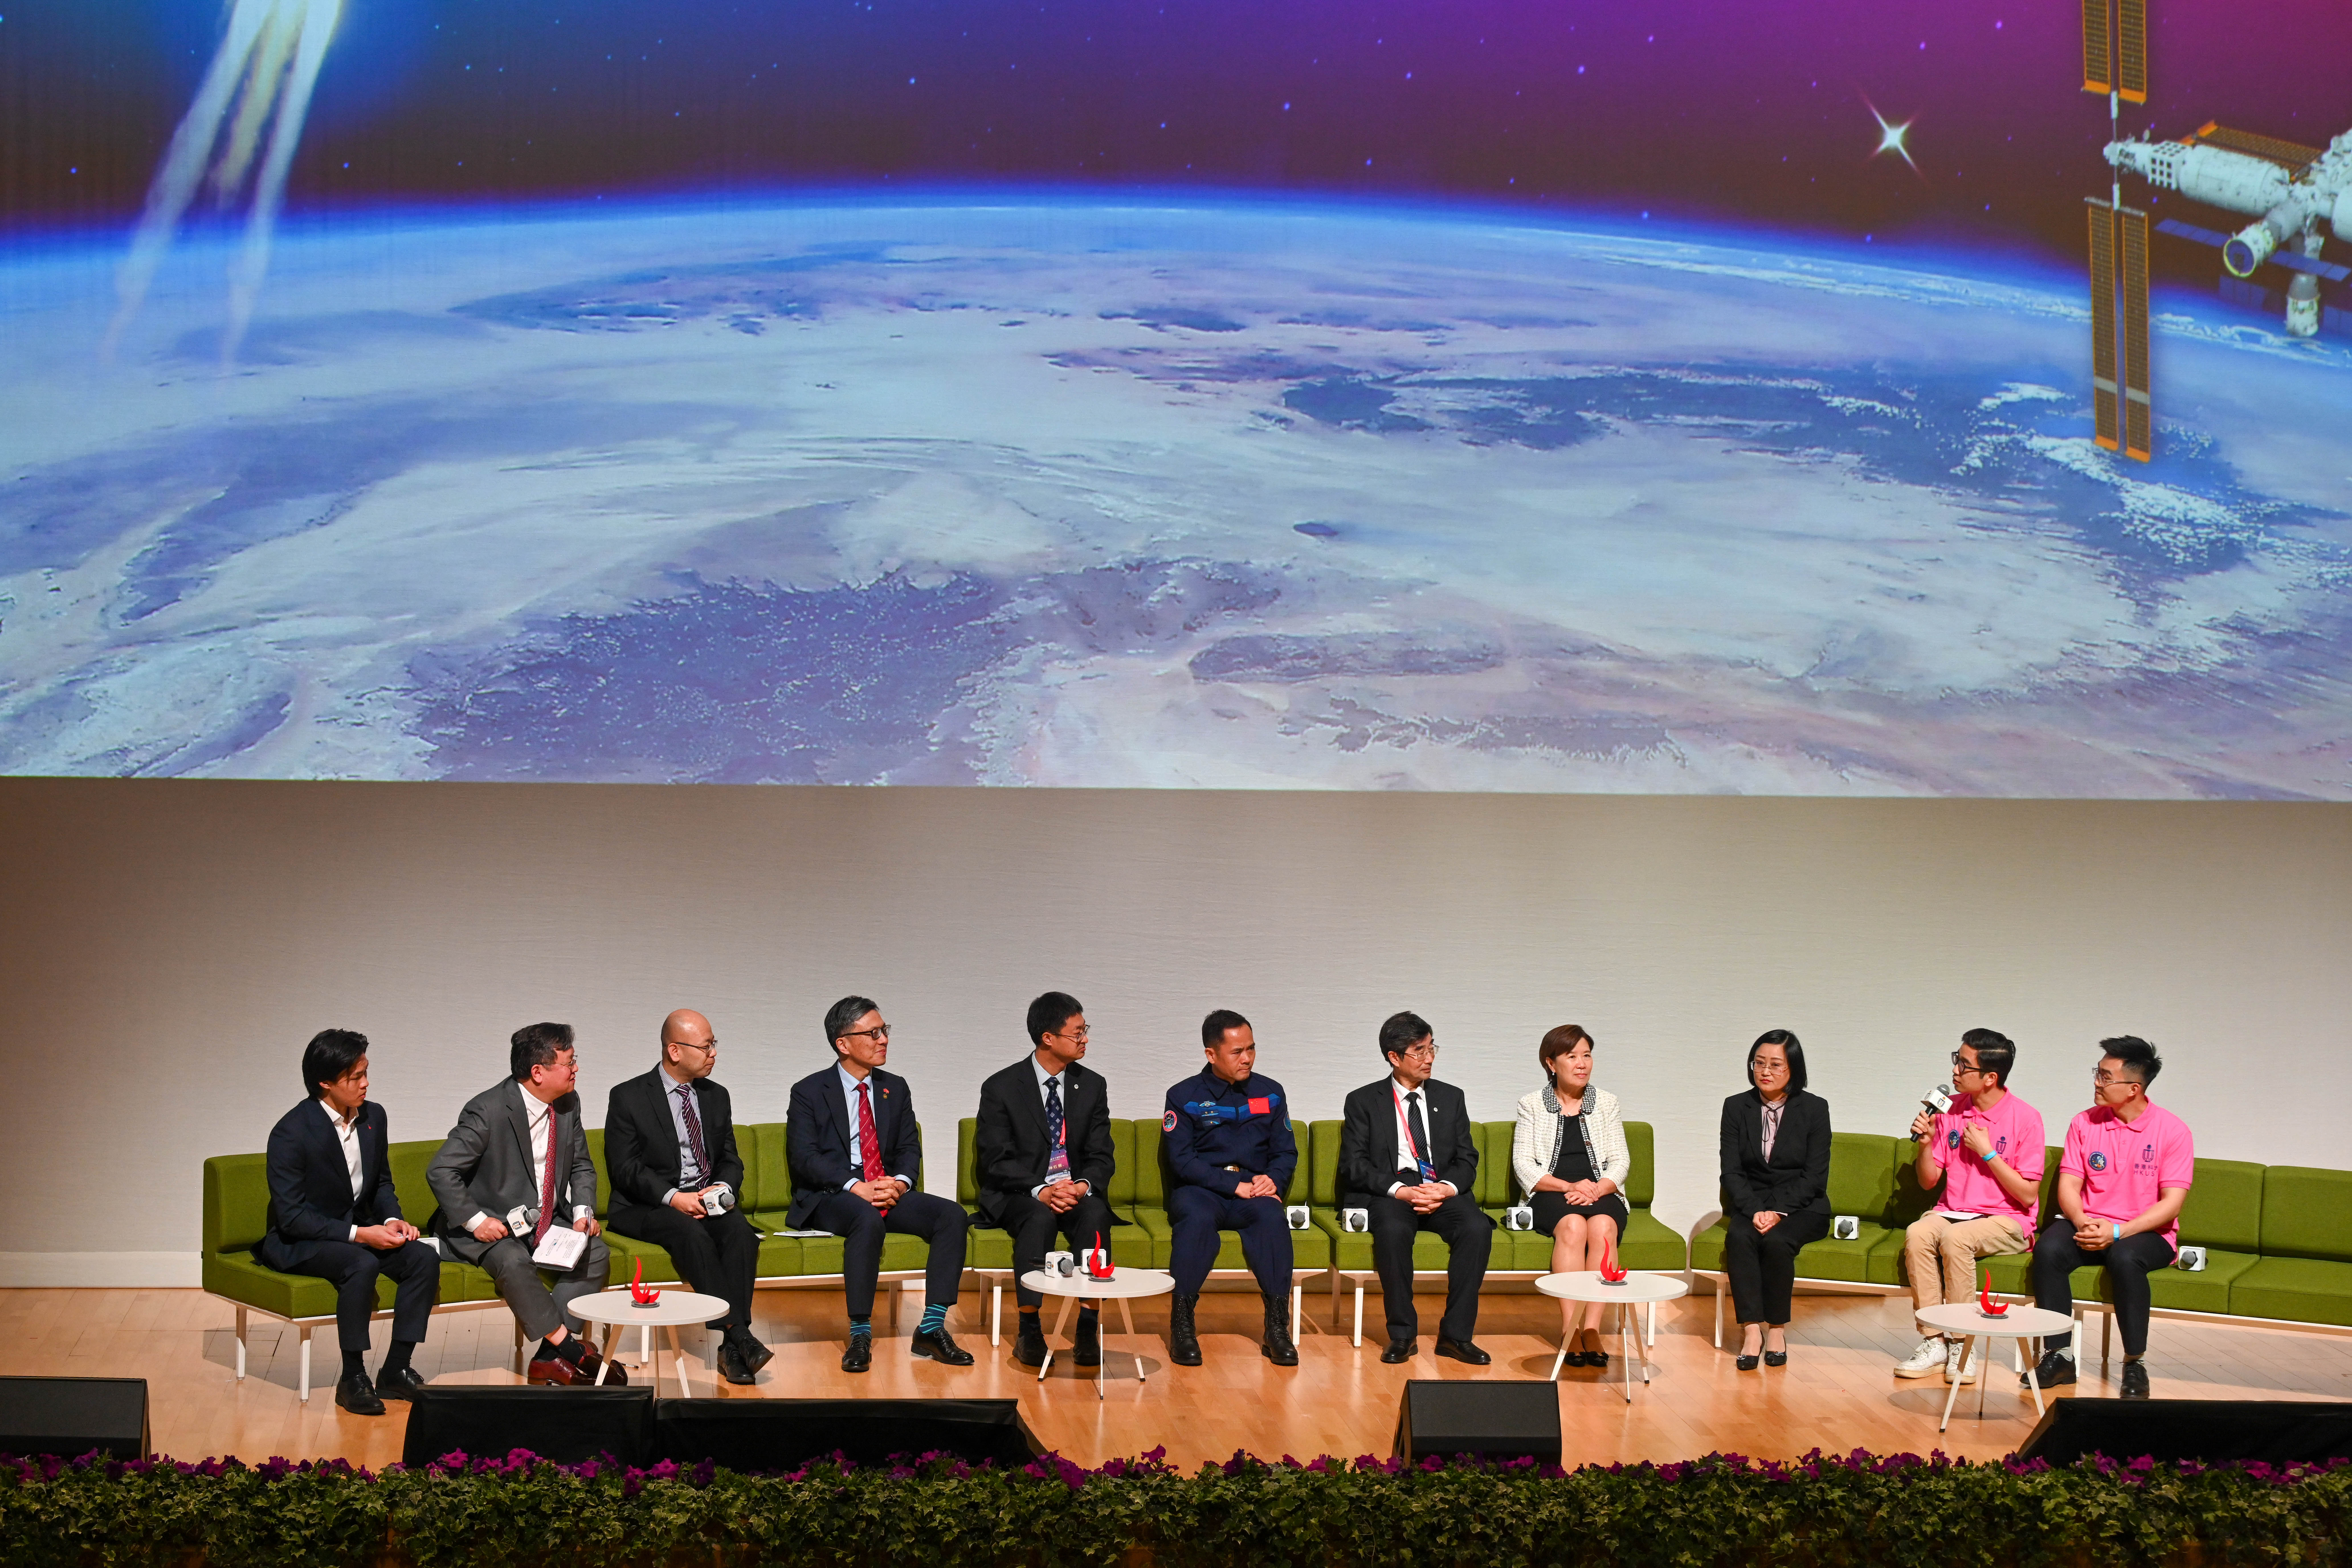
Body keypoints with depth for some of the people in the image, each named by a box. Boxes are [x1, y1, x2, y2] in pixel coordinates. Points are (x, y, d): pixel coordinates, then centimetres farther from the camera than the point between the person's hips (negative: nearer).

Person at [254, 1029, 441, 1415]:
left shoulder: (373, 1116, 1)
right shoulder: (292, 1133, -20)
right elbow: (292, 1216, -21)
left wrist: (392, 1220, -7)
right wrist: (359, 1235, -27)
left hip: (361, 1230, 7)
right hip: (299, 1242, -7)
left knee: (425, 1259, -17)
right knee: (362, 1265, -35)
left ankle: (396, 1370, -11)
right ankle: (353, 1380, -23)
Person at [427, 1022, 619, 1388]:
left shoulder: (568, 1104, 2)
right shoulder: (489, 1111, -19)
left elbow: (582, 1167, 15)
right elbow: (440, 1172, -20)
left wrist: (583, 1213, -3)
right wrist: (476, 1221, -25)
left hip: (548, 1221, 6)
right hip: (493, 1226, -6)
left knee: (596, 1254, -18)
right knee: (513, 1262, -36)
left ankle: (551, 1358, -21)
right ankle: (573, 1352, -28)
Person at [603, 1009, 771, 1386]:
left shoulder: (717, 1097, 15)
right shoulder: (629, 1097, -1)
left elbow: (730, 1161, 14)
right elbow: (625, 1168, -8)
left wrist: (722, 1189, -10)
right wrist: (674, 1198, -22)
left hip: (708, 1200, 4)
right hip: (648, 1207, -4)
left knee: (740, 1230, -29)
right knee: (693, 1234, -36)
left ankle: (733, 1349, -34)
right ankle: (739, 1337, -38)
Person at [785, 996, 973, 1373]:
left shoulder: (896, 1089, 17)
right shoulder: (810, 1092, 1)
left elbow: (910, 1149, 12)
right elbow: (805, 1157, -10)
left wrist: (900, 1182, -12)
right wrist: (857, 1187, -23)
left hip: (889, 1191, 5)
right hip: (830, 1197, -5)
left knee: (952, 1215, -21)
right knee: (868, 1219, -38)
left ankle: (932, 1329, -22)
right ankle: (860, 1335, -32)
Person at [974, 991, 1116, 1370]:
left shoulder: (1092, 1086, 8)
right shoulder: (1001, 1088, -3)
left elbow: (1101, 1156, 5)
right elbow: (995, 1161, -9)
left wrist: (1083, 1185, -19)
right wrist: (1040, 1191, -25)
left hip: (1076, 1193, 3)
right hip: (1018, 1196, -3)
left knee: (1096, 1214, -32)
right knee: (1040, 1217, -36)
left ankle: (1088, 1330, -32)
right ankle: (1029, 1332, -32)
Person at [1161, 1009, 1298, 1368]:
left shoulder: (1271, 1093, 13)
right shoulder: (1184, 1096, 3)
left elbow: (1286, 1153, 13)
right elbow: (1182, 1159, -5)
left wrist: (1273, 1180, -11)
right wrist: (1235, 1185, -15)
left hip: (1254, 1191, 2)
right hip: (1199, 1190, -2)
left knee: (1272, 1217, -33)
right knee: (1197, 1217, -37)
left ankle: (1277, 1328, -32)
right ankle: (1182, 1326, -31)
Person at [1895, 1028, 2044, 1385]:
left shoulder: (2025, 1119, -9)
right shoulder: (1950, 1110, 6)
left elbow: (2028, 1195, -10)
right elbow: (1928, 1182, 11)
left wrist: (1987, 1152, -14)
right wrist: (1926, 1144, -8)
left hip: (2007, 1222, -4)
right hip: (1951, 1212, 4)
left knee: (1955, 1238, -35)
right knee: (1917, 1234, -29)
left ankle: (1961, 1345, -22)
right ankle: (1935, 1342, -22)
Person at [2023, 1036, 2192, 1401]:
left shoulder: (2172, 1131, -6)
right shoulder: (2085, 1124, 5)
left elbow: (2172, 1203, -11)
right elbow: (2069, 1185, 2)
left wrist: (2118, 1232, -22)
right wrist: (2082, 1223, -20)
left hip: (2146, 1233, -3)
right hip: (2089, 1225, 3)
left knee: (2125, 1258, -37)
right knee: (2049, 1249, -28)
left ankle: (2135, 1364, -22)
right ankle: (2059, 1356, -20)